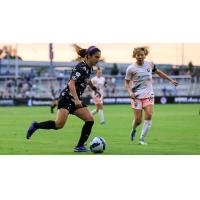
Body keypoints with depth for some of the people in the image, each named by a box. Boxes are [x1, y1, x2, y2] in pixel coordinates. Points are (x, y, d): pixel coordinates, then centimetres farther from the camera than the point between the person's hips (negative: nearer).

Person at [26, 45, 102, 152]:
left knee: (90, 120, -5)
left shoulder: (89, 68, 10)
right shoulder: (81, 67, -17)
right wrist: (76, 100, -36)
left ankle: (80, 146, -2)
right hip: (67, 98, -9)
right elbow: (71, 84, -26)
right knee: (59, 124, -22)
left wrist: (93, 87, 44)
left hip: (76, 100, 9)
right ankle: (36, 126, 0)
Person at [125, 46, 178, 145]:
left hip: (148, 95, 3)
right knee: (138, 119, -5)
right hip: (137, 96, -3)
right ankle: (134, 129, 31)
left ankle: (142, 139, -8)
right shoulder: (131, 68, -8)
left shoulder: (150, 64, 2)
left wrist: (171, 80, 23)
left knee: (149, 115, -16)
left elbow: (158, 72, 20)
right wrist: (130, 92, -19)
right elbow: (127, 82, 0)